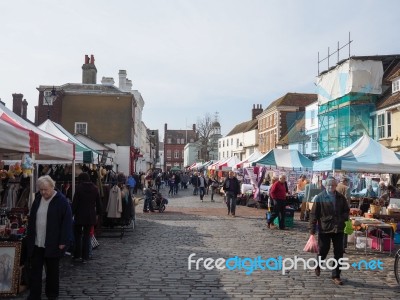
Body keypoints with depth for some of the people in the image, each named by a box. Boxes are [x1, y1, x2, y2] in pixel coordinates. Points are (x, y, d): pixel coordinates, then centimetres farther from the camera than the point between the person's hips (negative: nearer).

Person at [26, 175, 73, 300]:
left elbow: (67, 222, -13)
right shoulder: (38, 198, 7)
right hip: (36, 243, 5)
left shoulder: (61, 201, -11)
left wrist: (63, 242, -16)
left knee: (52, 270, 10)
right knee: (35, 270, 6)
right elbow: (31, 219, 15)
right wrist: (29, 237, 12)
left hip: (53, 244, -4)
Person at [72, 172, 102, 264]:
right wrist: (98, 214, 17)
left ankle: (77, 255, 15)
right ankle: (85, 257, 9)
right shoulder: (95, 188, 4)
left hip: (80, 215, -3)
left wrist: (72, 213, -2)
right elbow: (98, 203, 8)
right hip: (91, 216, 3)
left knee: (77, 235, 13)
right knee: (87, 235, 9)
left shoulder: (79, 188, -8)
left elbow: (75, 202, -10)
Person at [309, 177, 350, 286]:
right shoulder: (320, 197, -7)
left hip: (338, 229, 3)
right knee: (323, 250, 9)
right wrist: (312, 230, -11)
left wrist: (343, 219, -4)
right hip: (324, 229, -3)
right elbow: (313, 214, -8)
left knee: (339, 253, 5)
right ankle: (318, 265, 40)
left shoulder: (341, 197, 2)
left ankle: (336, 276, 17)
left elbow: (346, 210, 16)